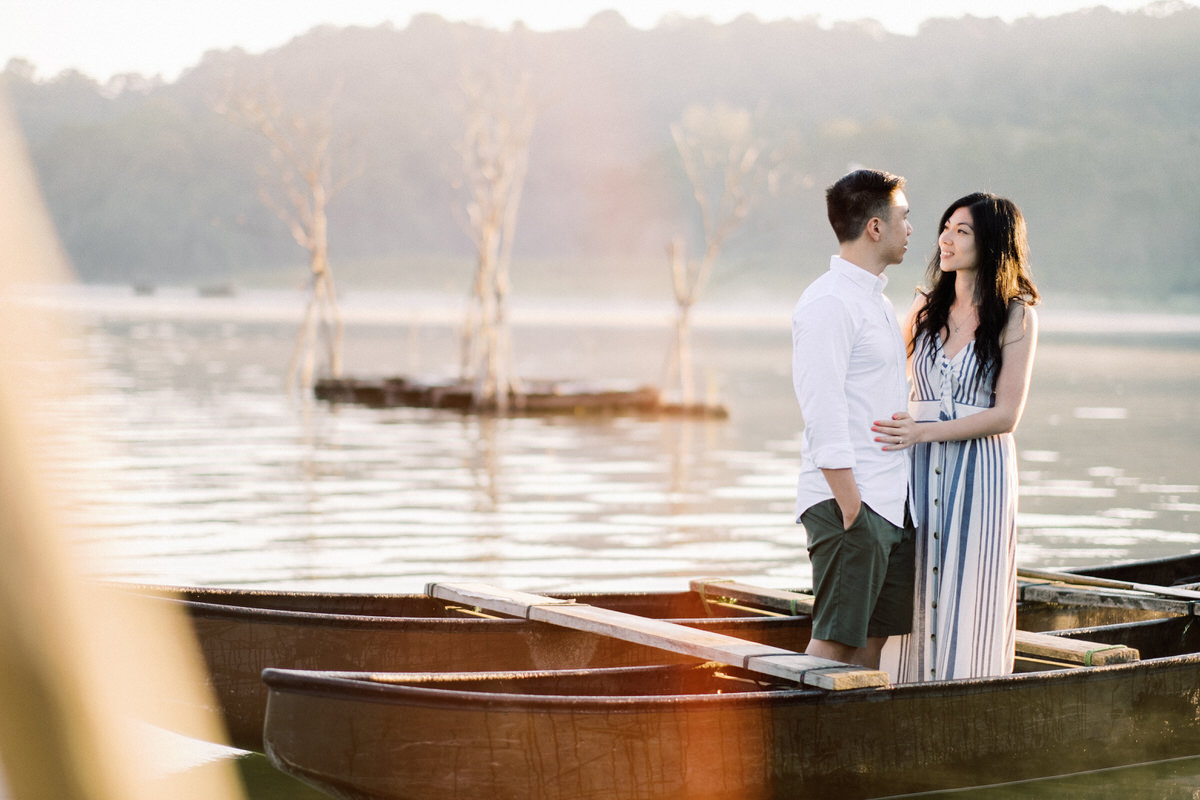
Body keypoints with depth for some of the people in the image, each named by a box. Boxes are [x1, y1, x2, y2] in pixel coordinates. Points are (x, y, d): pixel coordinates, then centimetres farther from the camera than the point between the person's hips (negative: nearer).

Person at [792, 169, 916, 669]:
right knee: (834, 639, -7)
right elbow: (823, 415, -18)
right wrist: (851, 508, -20)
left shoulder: (876, 301, 19)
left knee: (872, 637, 10)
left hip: (893, 503, 9)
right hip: (849, 501, -9)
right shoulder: (828, 304, -12)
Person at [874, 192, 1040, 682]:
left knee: (967, 603, -3)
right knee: (917, 599, 4)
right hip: (921, 472, 4)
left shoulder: (1016, 316, -3)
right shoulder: (927, 306, 10)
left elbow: (1006, 415, -9)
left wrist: (925, 431, -17)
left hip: (978, 474, -4)